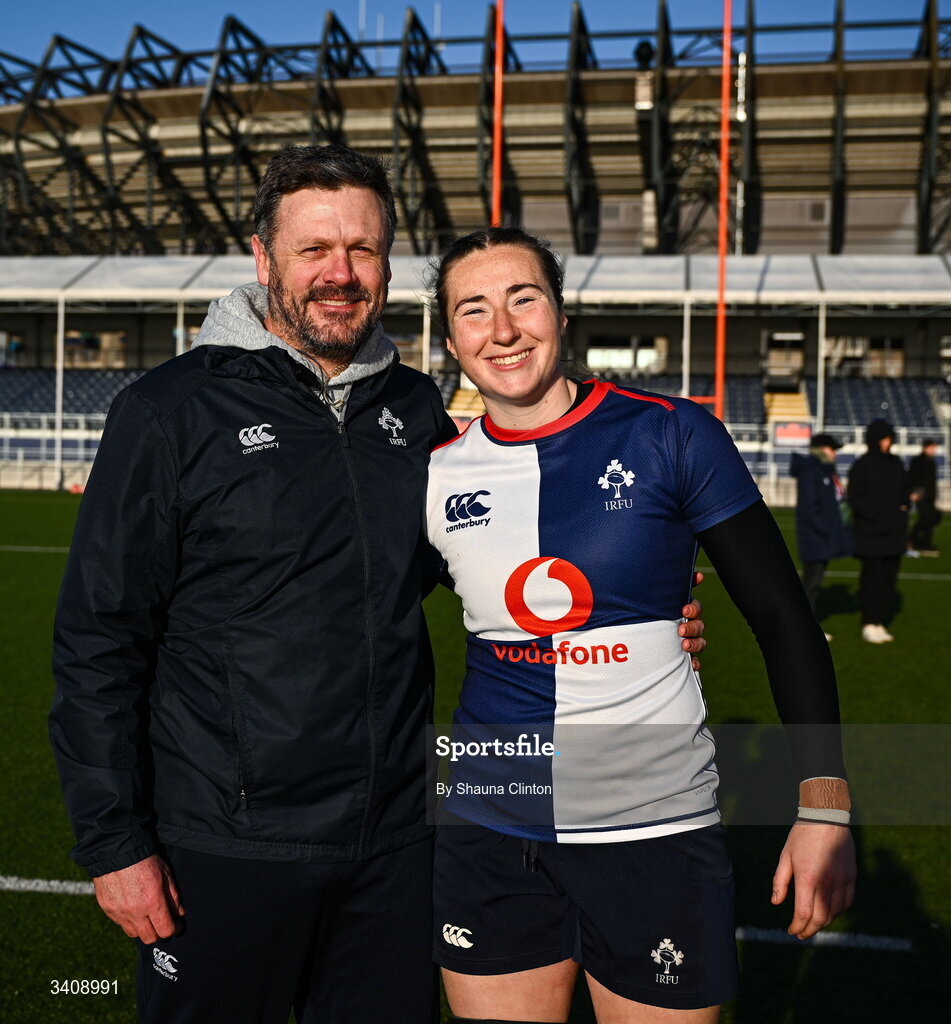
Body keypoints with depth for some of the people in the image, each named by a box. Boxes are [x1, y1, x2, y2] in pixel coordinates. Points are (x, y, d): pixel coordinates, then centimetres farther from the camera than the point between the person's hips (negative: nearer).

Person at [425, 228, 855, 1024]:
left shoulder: (670, 437, -8)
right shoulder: (436, 475, 0)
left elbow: (782, 616, -5)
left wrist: (825, 806, -9)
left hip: (654, 828, -2)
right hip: (489, 833, 3)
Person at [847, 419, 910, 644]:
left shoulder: (895, 463, 11)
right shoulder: (861, 465, -6)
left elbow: (904, 491, 21)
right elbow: (854, 498, -9)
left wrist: (903, 511, 4)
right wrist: (877, 515, -17)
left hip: (893, 532, 6)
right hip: (871, 533, -6)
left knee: (889, 578, 7)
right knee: (872, 577, -4)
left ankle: (879, 623, 15)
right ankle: (869, 625, 4)